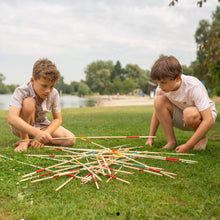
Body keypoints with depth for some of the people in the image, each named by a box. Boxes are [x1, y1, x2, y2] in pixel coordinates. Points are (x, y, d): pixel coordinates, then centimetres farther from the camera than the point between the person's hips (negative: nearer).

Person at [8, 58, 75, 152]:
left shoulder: (54, 94, -15)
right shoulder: (21, 91, -27)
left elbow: (58, 119, -7)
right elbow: (11, 118, -42)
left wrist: (44, 134, -27)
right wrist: (37, 133, -55)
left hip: (41, 126, 4)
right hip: (22, 128, -4)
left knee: (70, 140, -17)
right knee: (29, 102, -34)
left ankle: (32, 140, -5)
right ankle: (24, 139, -16)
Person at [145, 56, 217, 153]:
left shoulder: (193, 87, -31)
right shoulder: (161, 88, -16)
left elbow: (209, 120, -35)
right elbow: (157, 112, 1)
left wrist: (188, 146, -38)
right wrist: (150, 138, -5)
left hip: (202, 116, -4)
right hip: (182, 119, 4)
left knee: (190, 113, -40)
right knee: (159, 101, -23)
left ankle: (202, 138, -7)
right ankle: (171, 141, -16)